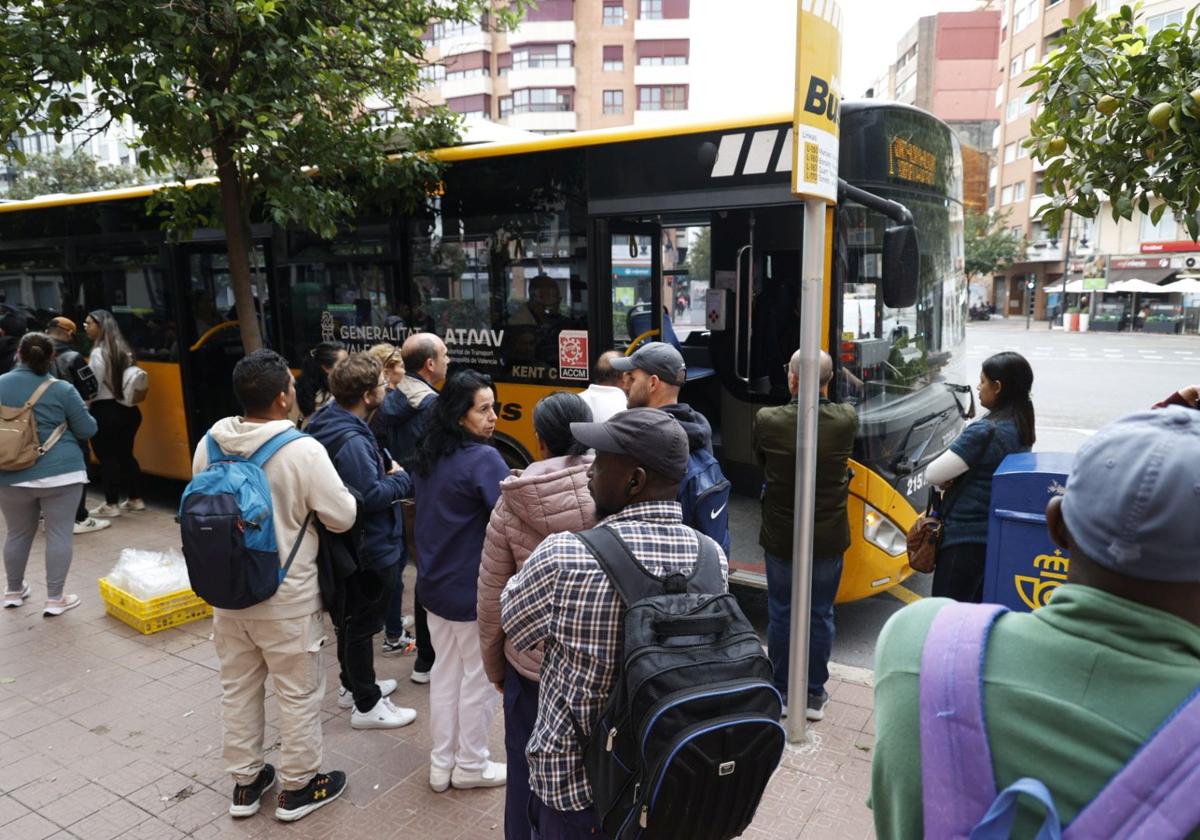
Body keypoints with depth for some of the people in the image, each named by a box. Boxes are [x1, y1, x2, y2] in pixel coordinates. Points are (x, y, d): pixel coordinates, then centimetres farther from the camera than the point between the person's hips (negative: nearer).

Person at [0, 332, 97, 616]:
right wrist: (82, 410, 17)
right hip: (60, 472, -4)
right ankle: (54, 599, 6)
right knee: (59, 534, 3)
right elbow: (87, 430, -2)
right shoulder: (61, 390, -8)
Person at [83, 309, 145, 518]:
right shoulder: (123, 350, 11)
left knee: (106, 457, -1)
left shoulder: (98, 353, -14)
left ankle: (111, 505, 3)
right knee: (125, 455, 15)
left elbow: (93, 387, -18)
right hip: (126, 409, 8)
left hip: (105, 411, -8)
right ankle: (135, 499, 21)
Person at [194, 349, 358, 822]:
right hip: (287, 598, -6)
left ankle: (244, 783, 36)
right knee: (298, 695, 12)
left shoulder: (208, 445, -5)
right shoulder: (303, 451, -23)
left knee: (238, 689, 20)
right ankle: (298, 788, 27)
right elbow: (343, 518, -16)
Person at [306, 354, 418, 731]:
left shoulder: (331, 420, 2)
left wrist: (387, 472, -5)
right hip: (369, 547, -10)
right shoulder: (351, 441, -29)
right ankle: (367, 706, 19)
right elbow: (372, 495, -31)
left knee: (349, 617, 23)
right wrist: (401, 478, -15)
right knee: (362, 623, 4)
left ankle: (352, 685, 41)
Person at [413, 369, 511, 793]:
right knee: (479, 678, 10)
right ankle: (471, 765, 25)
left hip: (434, 583, 8)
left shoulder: (428, 455, 5)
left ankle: (441, 764, 30)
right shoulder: (483, 459, -21)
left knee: (445, 672, 18)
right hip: (475, 590, -8)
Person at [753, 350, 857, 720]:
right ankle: (814, 694, 25)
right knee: (820, 616, 13)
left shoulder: (767, 420, -17)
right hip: (829, 539, 1)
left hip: (780, 537, -1)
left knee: (780, 614, 13)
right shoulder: (847, 419, -13)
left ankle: (779, 691, 25)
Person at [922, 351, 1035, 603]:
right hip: (999, 534, 9)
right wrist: (956, 479, -3)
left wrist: (948, 480, 4)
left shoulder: (984, 431, -20)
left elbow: (933, 474, -17)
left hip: (966, 536, -9)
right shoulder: (1022, 428, 6)